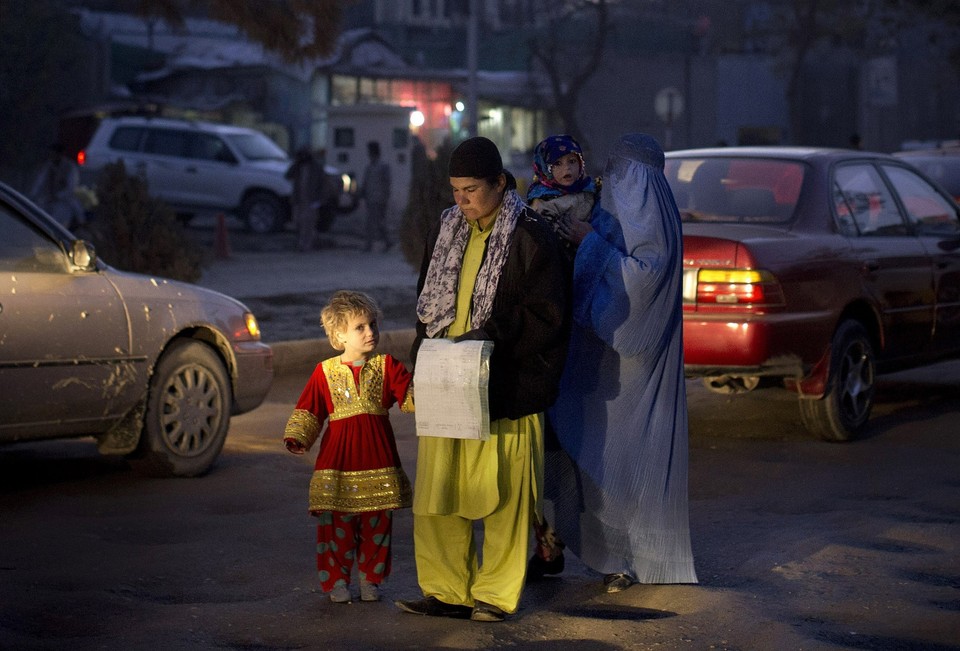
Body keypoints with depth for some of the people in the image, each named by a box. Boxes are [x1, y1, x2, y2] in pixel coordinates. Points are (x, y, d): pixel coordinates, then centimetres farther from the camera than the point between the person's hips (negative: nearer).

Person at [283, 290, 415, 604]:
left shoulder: (386, 367, 6)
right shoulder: (325, 371, 3)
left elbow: (411, 395, 0)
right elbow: (309, 410, 6)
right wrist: (297, 437, -6)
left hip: (378, 456, 2)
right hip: (338, 458, -1)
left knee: (377, 522, 6)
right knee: (336, 522, -2)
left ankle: (370, 578, 19)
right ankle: (335, 580, 10)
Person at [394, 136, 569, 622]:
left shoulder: (531, 236, -6)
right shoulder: (446, 231, 13)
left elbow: (547, 316, -9)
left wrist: (493, 334, -18)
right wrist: (423, 362, 8)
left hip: (504, 389, -6)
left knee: (502, 498, 0)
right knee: (436, 493, 3)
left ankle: (496, 594, 11)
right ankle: (447, 591, 12)